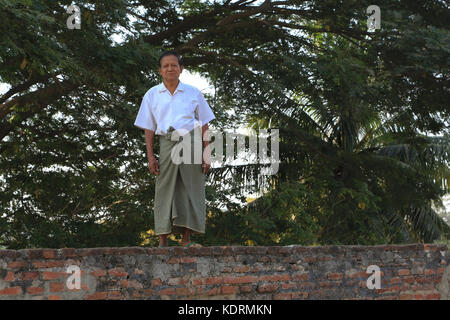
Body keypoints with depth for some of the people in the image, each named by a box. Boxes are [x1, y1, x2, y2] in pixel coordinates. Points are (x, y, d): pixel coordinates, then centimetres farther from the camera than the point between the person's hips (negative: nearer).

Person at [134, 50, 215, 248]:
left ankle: (186, 239, 2)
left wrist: (206, 153, 1)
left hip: (192, 143, 0)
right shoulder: (152, 95, 10)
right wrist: (150, 157, 1)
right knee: (165, 191, -5)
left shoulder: (193, 93, 10)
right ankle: (162, 241, -4)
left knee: (191, 191, -2)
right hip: (167, 145, 0)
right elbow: (148, 129, 10)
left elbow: (204, 126, 10)